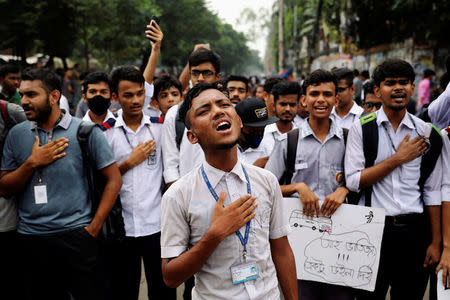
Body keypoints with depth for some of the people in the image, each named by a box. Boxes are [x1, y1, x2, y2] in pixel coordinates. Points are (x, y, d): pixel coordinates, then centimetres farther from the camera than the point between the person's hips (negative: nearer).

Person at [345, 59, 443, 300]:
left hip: (415, 228, 2)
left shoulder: (425, 132, 5)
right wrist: (399, 158, -12)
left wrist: (436, 242, 3)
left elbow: (432, 190, 6)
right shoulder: (361, 129, -2)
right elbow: (353, 181, -10)